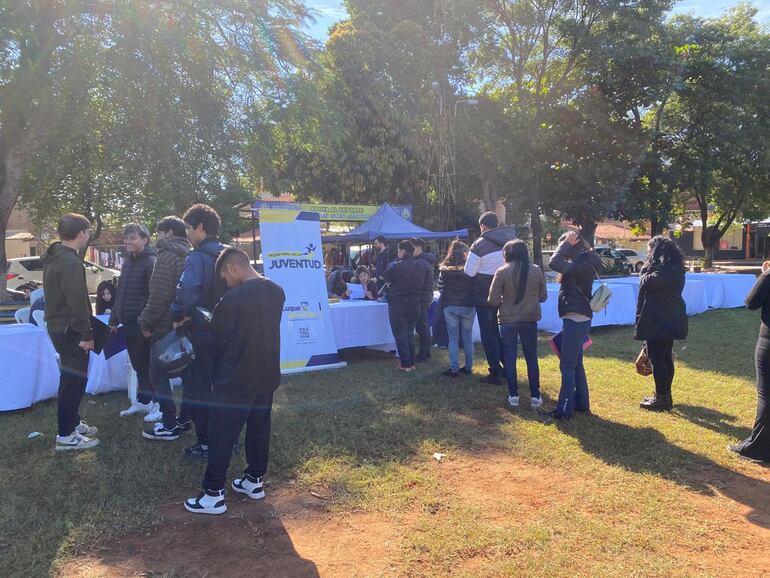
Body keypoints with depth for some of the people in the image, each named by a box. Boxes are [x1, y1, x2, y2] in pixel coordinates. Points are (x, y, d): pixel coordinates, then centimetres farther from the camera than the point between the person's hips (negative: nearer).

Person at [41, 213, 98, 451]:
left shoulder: (54, 257, 12)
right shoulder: (71, 263, -21)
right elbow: (78, 303, -24)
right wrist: (86, 335, -20)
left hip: (58, 326, 10)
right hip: (69, 330, -10)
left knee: (72, 376, 20)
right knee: (74, 378, -3)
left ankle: (73, 422, 32)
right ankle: (66, 436, 5)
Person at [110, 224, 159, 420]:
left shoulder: (150, 262, -13)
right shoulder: (128, 262, 13)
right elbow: (120, 292, 19)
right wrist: (114, 319, 18)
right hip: (129, 322, 8)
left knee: (147, 363, 0)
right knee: (137, 363, 15)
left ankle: (157, 403, 11)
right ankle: (142, 401, 26)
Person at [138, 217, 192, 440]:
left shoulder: (166, 257, -14)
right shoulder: (187, 256, 12)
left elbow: (158, 296, -21)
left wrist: (146, 322, -9)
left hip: (165, 327, -9)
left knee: (158, 374, 0)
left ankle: (169, 425, 3)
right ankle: (185, 418, 24)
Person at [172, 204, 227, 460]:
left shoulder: (196, 258, -17)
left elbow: (186, 293, -31)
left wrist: (178, 316, -15)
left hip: (200, 333, -7)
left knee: (197, 388, 6)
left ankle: (205, 443, 13)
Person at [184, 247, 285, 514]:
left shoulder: (234, 298, -19)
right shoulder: (277, 292, 2)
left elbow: (218, 338, -7)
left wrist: (218, 372, 10)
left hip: (236, 379, -7)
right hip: (267, 375, 7)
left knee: (222, 435, 4)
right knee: (259, 429, 17)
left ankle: (214, 494, 10)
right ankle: (255, 480, 29)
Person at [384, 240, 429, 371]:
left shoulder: (396, 266, -15)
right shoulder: (420, 268, 3)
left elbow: (386, 279, 0)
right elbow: (423, 284, 10)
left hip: (397, 305, -5)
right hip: (414, 305, 5)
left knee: (400, 335, 3)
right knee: (410, 334, 16)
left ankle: (405, 364, 3)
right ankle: (411, 363, 18)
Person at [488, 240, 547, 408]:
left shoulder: (502, 272, -11)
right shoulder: (536, 270, -3)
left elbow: (493, 300, -11)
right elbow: (543, 296, 6)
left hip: (508, 320, -2)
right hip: (530, 319, 2)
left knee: (509, 358, 8)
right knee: (531, 358, 12)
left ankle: (513, 395, 11)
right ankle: (535, 396, 15)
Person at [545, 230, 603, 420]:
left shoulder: (582, 265, -19)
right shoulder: (584, 263, 10)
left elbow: (554, 263, -29)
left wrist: (566, 243, -18)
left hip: (575, 320, -10)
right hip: (579, 319, 10)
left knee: (567, 366, -5)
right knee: (576, 364, 18)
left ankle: (564, 409, -1)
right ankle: (581, 403, 27)